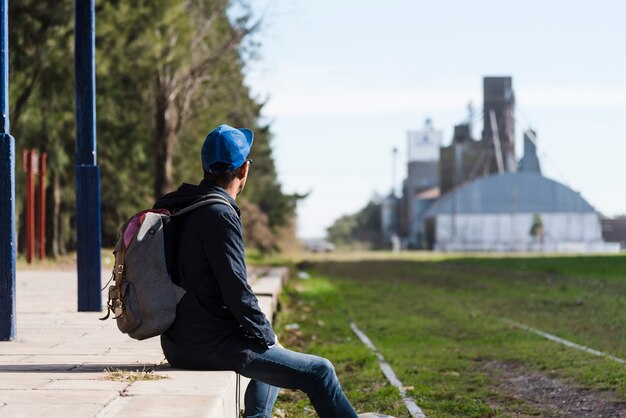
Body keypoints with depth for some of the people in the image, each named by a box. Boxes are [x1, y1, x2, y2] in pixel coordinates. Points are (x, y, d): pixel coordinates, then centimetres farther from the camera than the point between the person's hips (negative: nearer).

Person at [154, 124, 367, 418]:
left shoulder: (180, 209, 10)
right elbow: (237, 293, -21)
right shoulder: (220, 216, -18)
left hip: (180, 347, 10)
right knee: (318, 372, -4)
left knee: (275, 359, 32)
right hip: (212, 347, -10)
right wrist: (267, 336, -5)